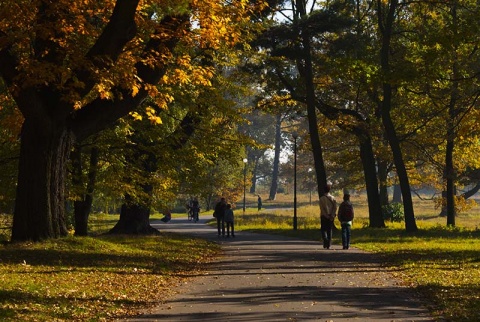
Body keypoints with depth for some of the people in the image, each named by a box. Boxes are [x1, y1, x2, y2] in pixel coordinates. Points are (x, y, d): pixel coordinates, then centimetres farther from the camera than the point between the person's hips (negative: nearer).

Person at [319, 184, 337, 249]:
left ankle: (325, 238, -23)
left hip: (324, 216, -3)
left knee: (323, 229, 5)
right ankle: (328, 245, 7)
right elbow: (335, 207, -4)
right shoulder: (332, 198, 3)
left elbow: (322, 208, -11)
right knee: (329, 230, 9)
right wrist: (332, 216, -7)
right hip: (331, 217, 3)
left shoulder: (322, 198, -5)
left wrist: (326, 215, -9)